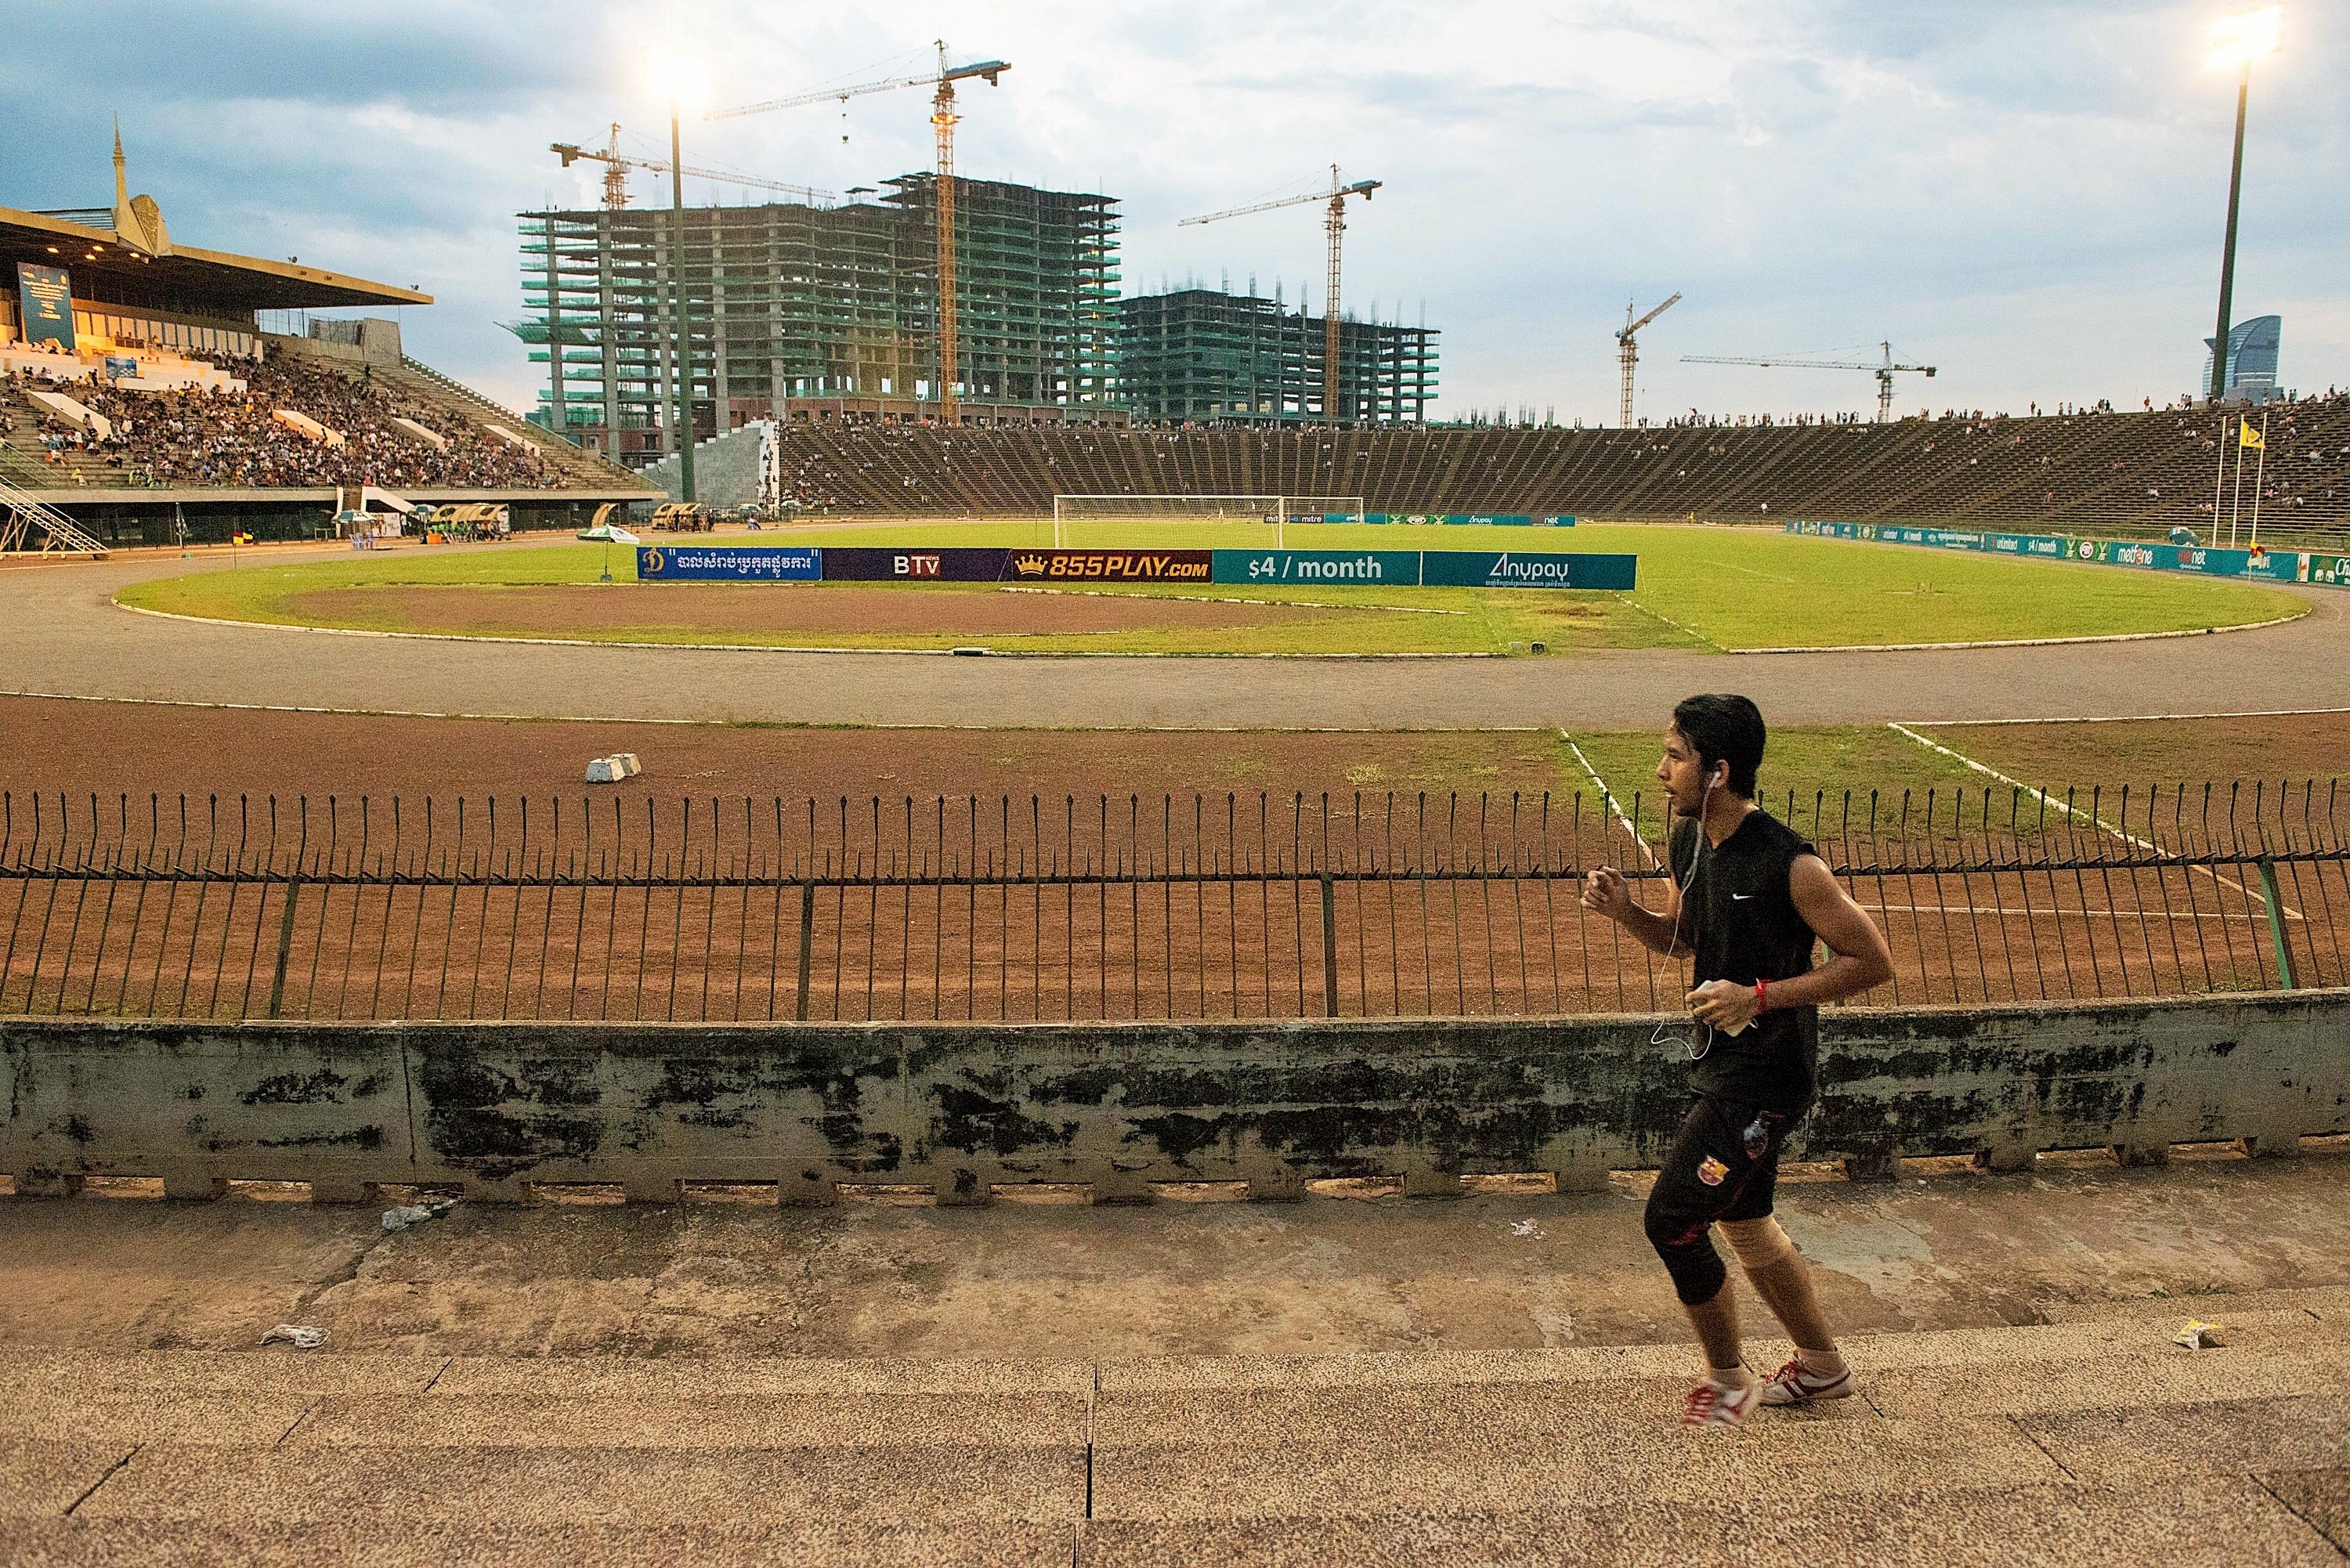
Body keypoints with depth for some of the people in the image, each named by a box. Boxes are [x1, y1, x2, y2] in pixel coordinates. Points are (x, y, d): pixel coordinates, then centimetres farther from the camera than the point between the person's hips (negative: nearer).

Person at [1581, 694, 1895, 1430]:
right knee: (1744, 1224, 21)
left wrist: (1761, 996, -24)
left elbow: (1873, 961, -18)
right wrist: (1626, 911, -4)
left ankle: (1729, 1380, 15)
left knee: (1671, 1219, -8)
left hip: (1767, 1075, -9)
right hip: (1722, 1062, 9)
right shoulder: (1689, 840, 2)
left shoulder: (1790, 865, -23)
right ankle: (1823, 1366, 42)